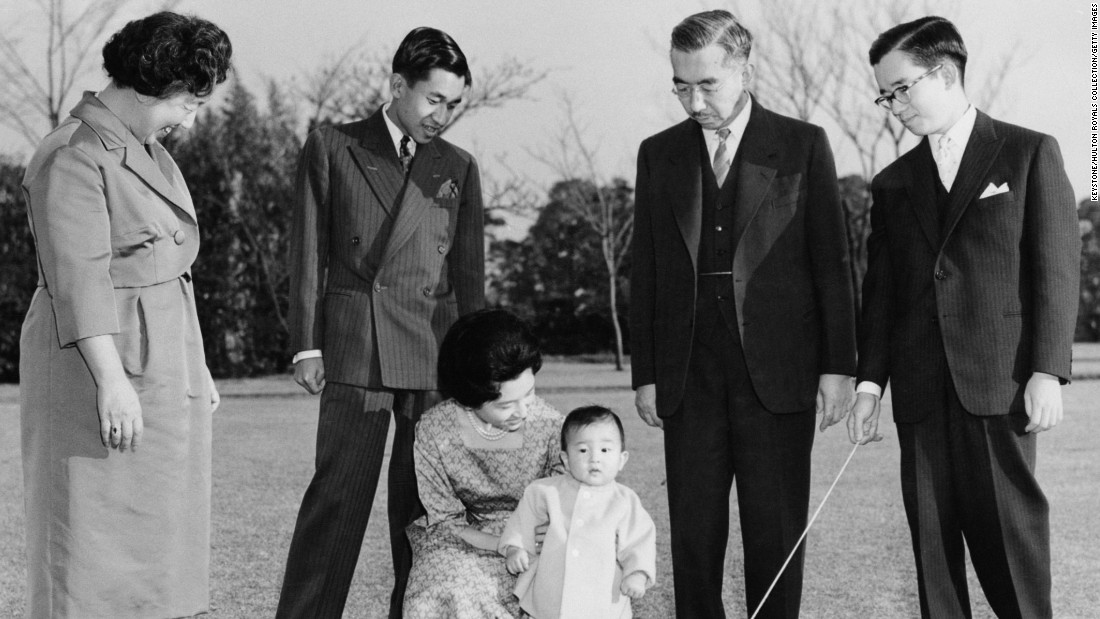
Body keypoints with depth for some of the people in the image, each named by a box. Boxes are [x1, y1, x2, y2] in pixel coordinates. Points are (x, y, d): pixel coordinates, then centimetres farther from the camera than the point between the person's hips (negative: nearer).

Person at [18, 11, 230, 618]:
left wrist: (195, 365, 20)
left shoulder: (148, 151, 15)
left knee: (158, 538, 11)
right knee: (95, 532, -4)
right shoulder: (74, 156, -14)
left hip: (163, 371, 9)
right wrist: (111, 380, -26)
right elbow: (80, 278, -21)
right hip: (101, 365, -9)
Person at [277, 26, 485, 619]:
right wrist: (306, 344, -2)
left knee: (422, 501, 3)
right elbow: (308, 252, 5)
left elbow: (469, 272, 15)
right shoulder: (332, 148, 8)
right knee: (337, 496, -6)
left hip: (435, 352, 3)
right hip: (355, 348, -2)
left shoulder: (458, 168, 15)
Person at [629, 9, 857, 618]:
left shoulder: (802, 145, 3)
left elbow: (832, 262, 1)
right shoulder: (659, 154, 10)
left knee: (776, 535, 2)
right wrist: (644, 374, 5)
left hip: (777, 373, -2)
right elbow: (644, 272, 10)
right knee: (693, 534, 4)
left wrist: (839, 365, -4)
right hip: (689, 379, 2)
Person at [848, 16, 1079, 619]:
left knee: (1009, 534, -6)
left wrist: (1047, 370, -9)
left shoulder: (1030, 153, 5)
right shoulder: (892, 183, 17)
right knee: (932, 541, 3)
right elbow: (881, 290, 14)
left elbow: (1056, 268, -1)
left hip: (1000, 384, -4)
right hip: (920, 391, 4)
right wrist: (870, 382, 4)